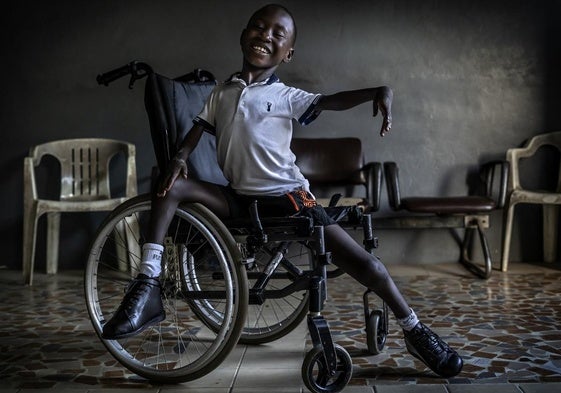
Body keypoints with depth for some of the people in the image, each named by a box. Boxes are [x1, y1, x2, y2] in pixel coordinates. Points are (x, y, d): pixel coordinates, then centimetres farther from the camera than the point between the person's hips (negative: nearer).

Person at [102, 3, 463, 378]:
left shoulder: (287, 96, -1)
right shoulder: (221, 92, 9)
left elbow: (332, 101, -12)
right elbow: (196, 132, 11)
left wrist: (379, 90, -30)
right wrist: (180, 159, -11)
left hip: (286, 195, -3)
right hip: (238, 196, 4)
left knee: (364, 262, -12)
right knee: (171, 186, -16)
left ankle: (415, 330, 8)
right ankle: (148, 286, -16)